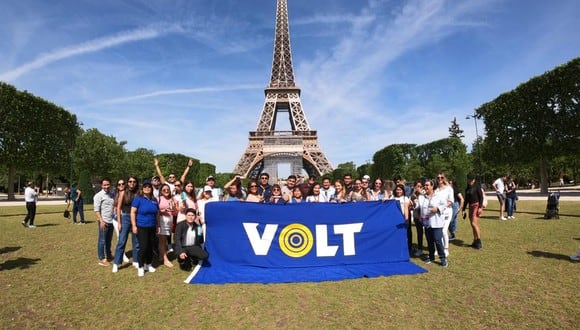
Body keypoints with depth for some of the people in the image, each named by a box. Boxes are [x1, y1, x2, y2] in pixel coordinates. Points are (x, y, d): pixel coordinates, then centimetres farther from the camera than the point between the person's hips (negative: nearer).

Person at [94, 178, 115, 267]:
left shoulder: (112, 194, 8)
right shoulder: (98, 195, -10)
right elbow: (96, 210, -13)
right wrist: (101, 221, -19)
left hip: (111, 221, 6)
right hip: (104, 221, -6)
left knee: (109, 240, 18)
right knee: (102, 240, 2)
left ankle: (108, 255, 32)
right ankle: (101, 259, 11)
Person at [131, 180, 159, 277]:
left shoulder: (154, 200, 8)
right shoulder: (138, 199, -7)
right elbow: (133, 212, -10)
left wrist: (158, 225, 14)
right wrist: (134, 225, -14)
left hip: (152, 227, 5)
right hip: (141, 227, -5)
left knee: (151, 247, 11)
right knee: (143, 247, -7)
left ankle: (148, 264, 26)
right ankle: (140, 267, 8)